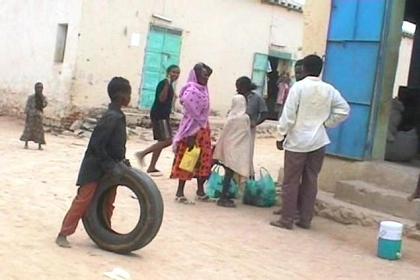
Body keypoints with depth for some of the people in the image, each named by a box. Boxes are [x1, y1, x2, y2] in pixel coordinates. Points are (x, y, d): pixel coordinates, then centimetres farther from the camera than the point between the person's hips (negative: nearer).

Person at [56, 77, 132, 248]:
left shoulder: (118, 116, 7)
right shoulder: (111, 118, -22)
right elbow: (97, 144, -25)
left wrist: (120, 161, 6)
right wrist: (111, 166, -21)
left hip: (108, 169, 9)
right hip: (95, 168, -9)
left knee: (107, 202, 14)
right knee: (83, 200, -4)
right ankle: (63, 234, 4)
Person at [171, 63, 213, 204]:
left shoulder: (203, 90, 11)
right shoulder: (191, 91, -17)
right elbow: (191, 114, -20)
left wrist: (205, 129, 13)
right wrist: (191, 134, -22)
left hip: (202, 129, 9)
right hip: (192, 129, -9)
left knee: (203, 160, 12)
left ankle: (200, 191, 23)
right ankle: (180, 193, 5)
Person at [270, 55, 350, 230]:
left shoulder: (298, 87, -11)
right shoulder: (329, 90, 3)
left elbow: (288, 115, -13)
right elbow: (344, 110, 4)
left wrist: (281, 136, -4)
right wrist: (327, 123, 9)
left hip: (297, 141, -4)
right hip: (319, 141, 4)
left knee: (291, 181, 3)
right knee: (310, 181, 11)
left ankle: (287, 219, 5)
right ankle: (305, 219, 16)